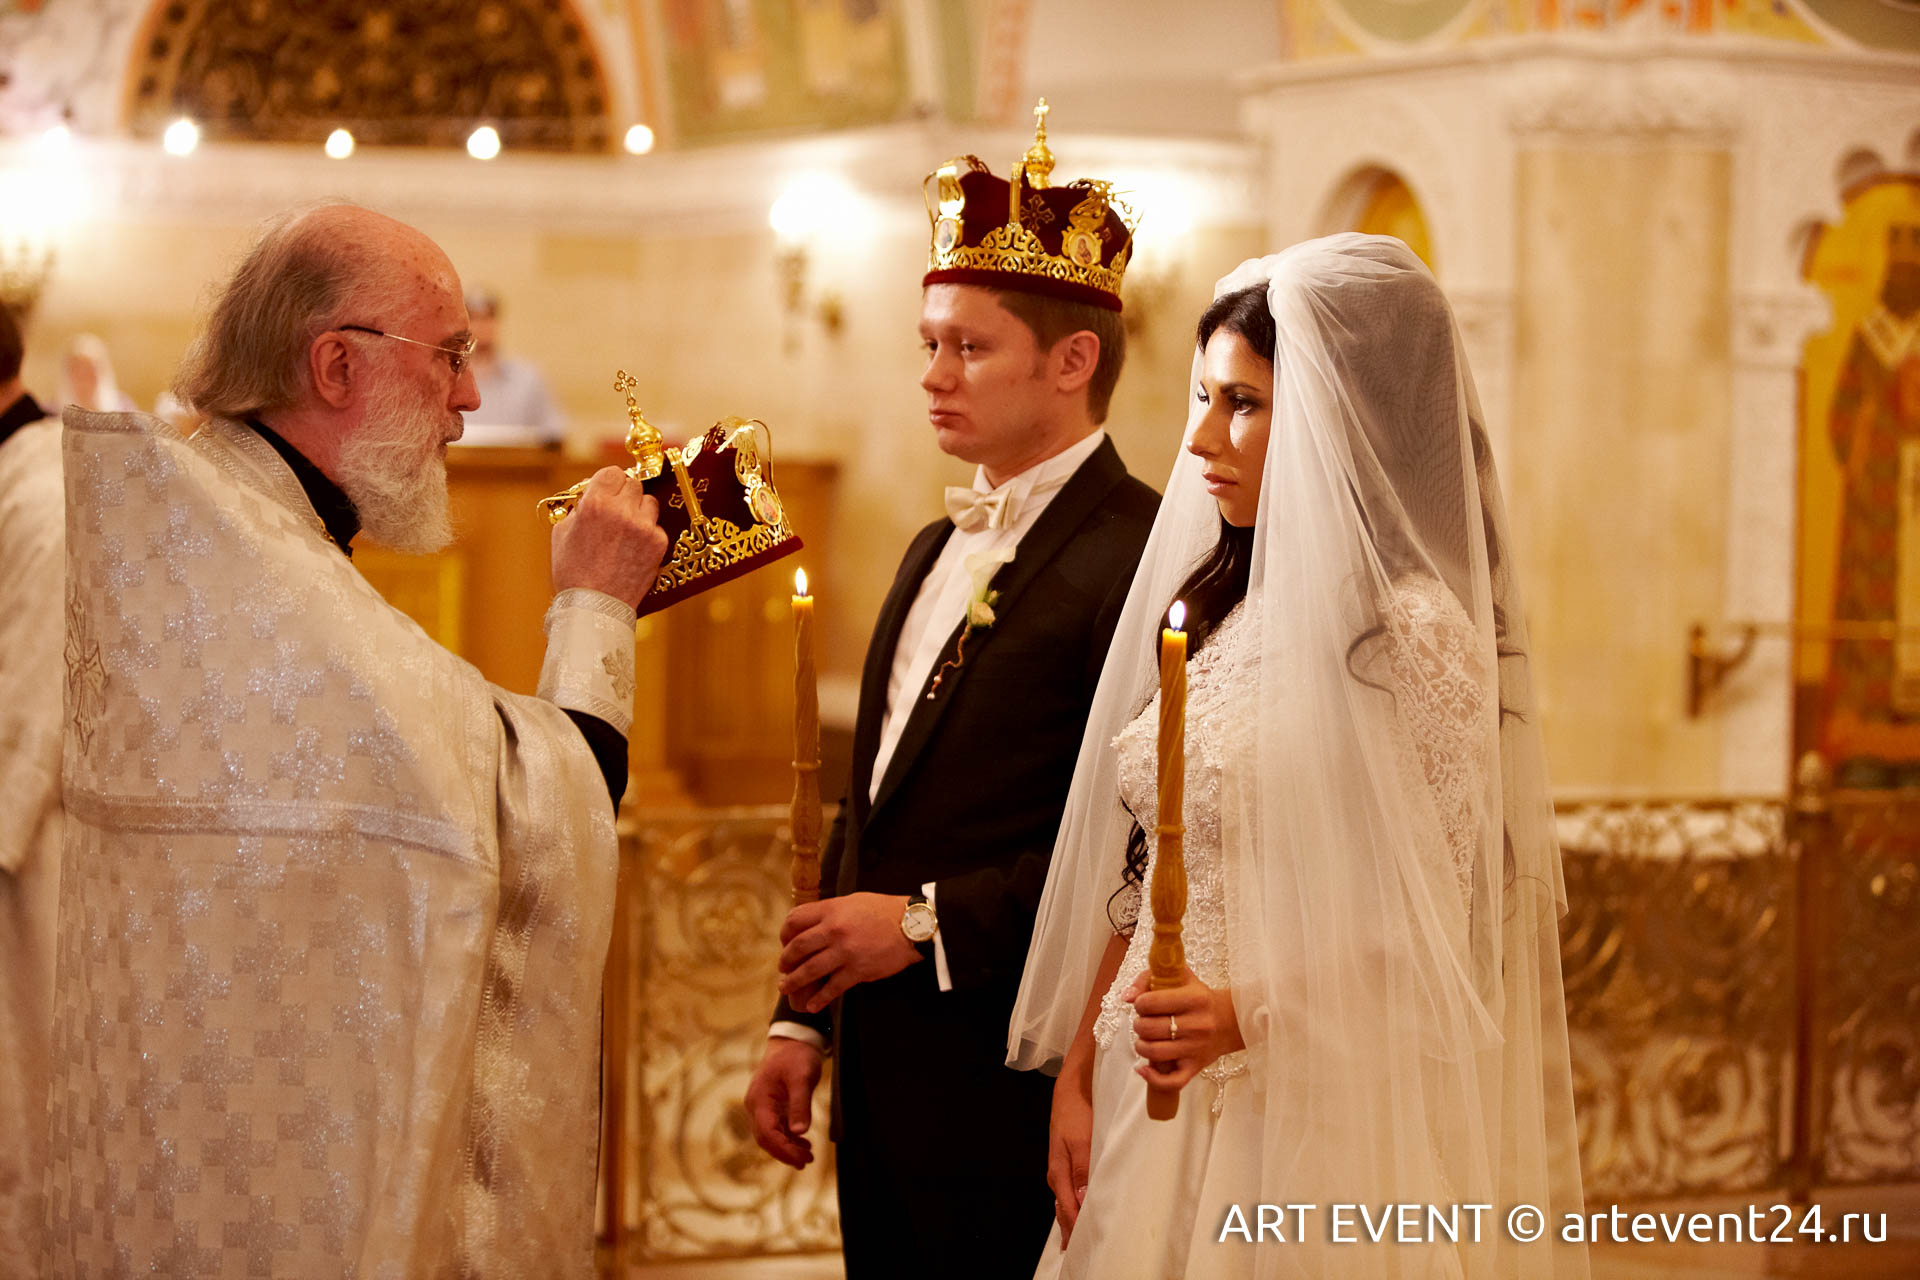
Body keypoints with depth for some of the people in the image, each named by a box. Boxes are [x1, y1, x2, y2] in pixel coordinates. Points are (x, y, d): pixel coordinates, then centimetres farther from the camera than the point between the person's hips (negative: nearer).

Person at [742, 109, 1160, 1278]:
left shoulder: (1141, 557, -14)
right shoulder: (937, 550, 16)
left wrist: (930, 922, -18)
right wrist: (804, 1020, 15)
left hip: (1014, 1098, -8)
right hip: (885, 1083, 8)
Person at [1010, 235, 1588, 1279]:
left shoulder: (1415, 633, -13)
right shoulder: (1218, 607, 10)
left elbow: (1436, 936, -13)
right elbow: (1138, 881, 11)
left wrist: (1252, 1015, -26)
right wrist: (1078, 1077, 5)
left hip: (1312, 1123, -7)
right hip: (1150, 1113, 7)